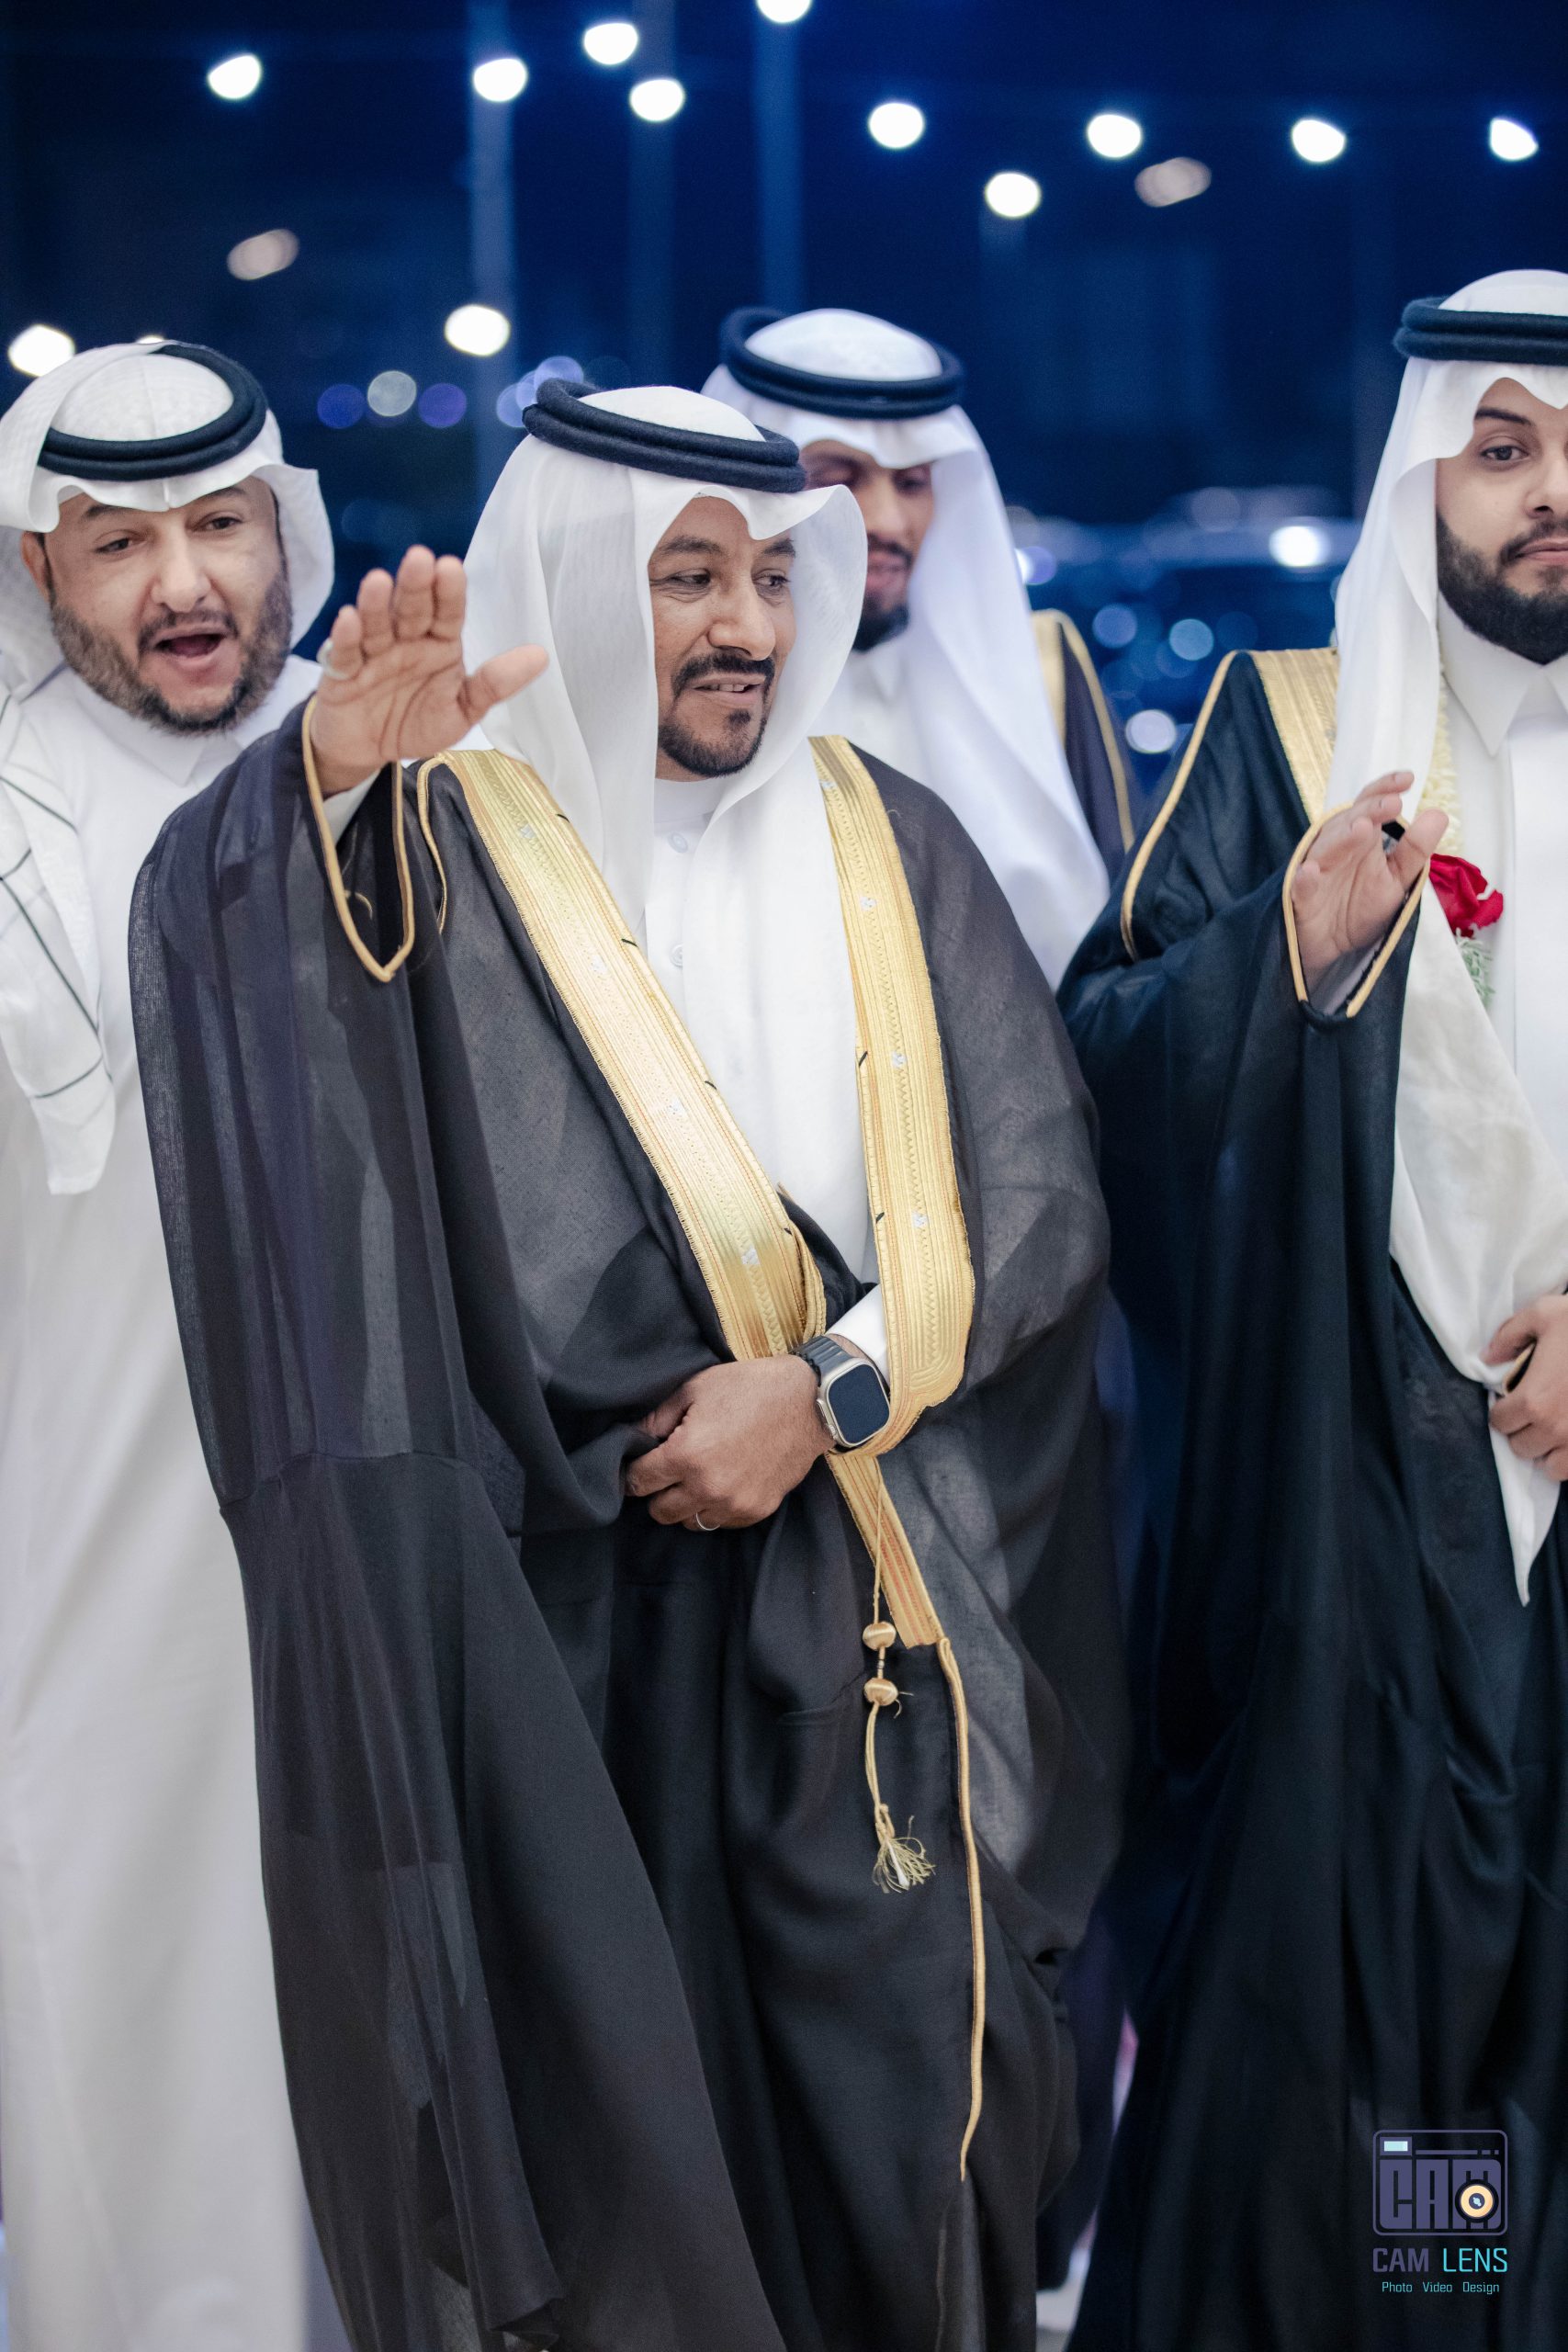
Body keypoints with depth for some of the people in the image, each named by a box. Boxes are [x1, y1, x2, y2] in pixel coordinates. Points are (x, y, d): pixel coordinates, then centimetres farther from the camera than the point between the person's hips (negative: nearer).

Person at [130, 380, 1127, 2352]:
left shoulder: (888, 845, 9)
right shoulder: (450, 850, 0)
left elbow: (1039, 1192, 3)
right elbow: (213, 935, -21)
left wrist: (824, 1390, -10)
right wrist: (329, 773, -39)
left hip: (881, 1601, 2)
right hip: (585, 1616, -2)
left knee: (907, 2101, 4)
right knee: (626, 2139, 1)